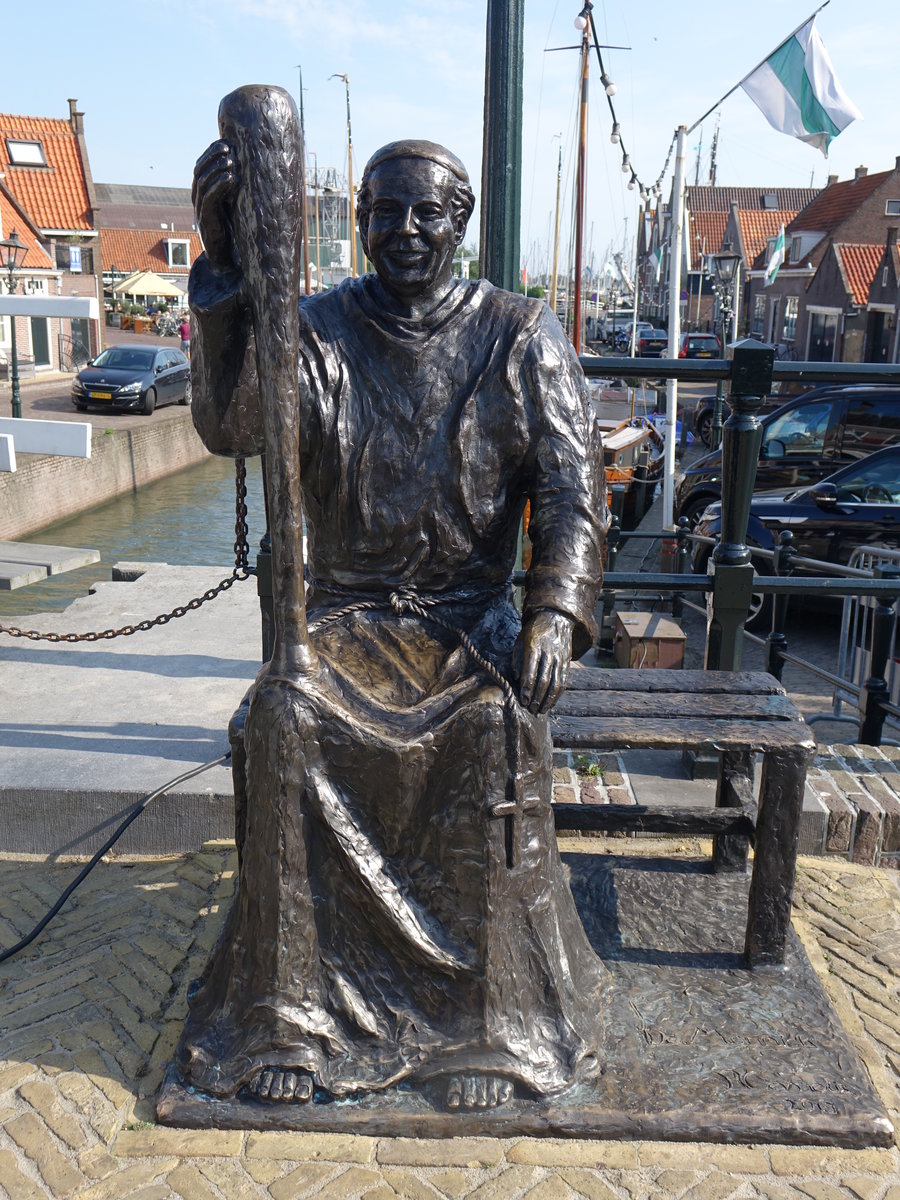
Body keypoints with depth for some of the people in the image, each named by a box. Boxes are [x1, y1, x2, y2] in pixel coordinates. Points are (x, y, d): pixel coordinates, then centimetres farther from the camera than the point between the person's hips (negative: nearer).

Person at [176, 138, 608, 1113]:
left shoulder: (519, 335, 3)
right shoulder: (318, 328, 3)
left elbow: (571, 485, -2)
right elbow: (232, 427, -15)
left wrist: (555, 611, -18)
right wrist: (224, 268, -27)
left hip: (472, 613, 0)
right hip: (347, 612, 1)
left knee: (499, 725, -30)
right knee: (285, 717, -28)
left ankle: (489, 1020, -11)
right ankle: (289, 1010, -12)